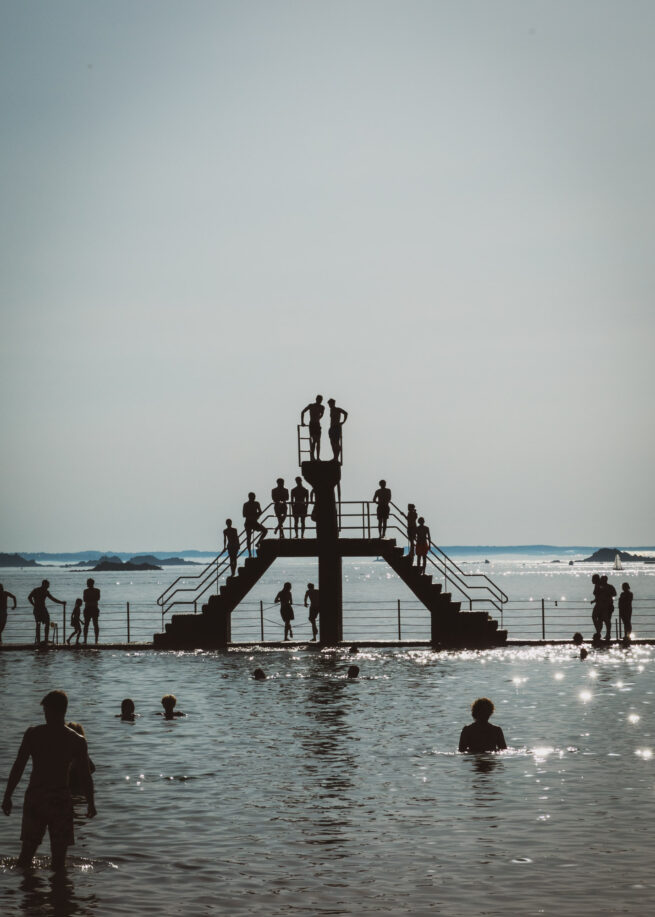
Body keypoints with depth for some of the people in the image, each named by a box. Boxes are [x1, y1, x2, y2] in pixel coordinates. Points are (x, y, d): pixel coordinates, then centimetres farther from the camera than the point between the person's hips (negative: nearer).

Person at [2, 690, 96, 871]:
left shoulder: (33, 734, -5)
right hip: (61, 800, -1)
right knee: (59, 854, 8)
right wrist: (90, 803, 10)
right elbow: (85, 777, -2)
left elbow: (18, 768, -5)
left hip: (34, 798, 1)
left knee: (27, 849, 13)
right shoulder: (77, 741, -5)